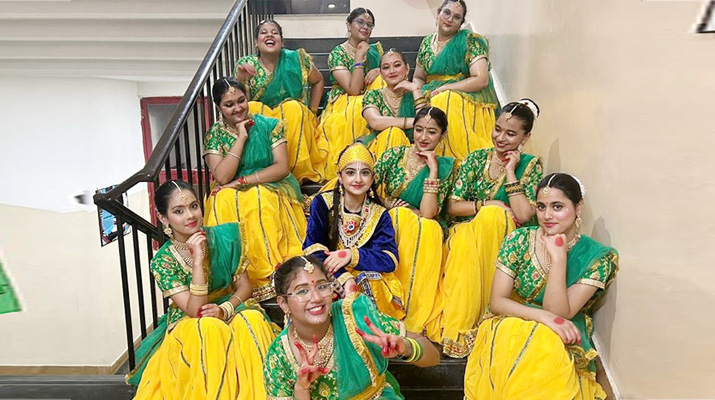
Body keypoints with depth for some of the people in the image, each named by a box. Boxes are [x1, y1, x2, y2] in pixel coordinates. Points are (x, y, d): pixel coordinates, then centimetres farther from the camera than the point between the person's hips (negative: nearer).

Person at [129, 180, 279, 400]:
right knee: (208, 329, -35)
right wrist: (198, 260, -30)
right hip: (188, 324, -2)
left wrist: (225, 309, -22)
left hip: (233, 310, 2)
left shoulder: (224, 237, -6)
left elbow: (244, 286, -1)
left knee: (252, 321, -30)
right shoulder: (163, 261, -13)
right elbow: (195, 310, -21)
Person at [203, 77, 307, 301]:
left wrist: (242, 181, -14)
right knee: (223, 202, -32)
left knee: (259, 199, -34)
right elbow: (222, 177, -12)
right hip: (231, 198, 1)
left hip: (271, 189, -1)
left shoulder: (268, 125, 3)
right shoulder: (214, 135, 5)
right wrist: (241, 137, -11)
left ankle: (269, 271, -32)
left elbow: (282, 167, -7)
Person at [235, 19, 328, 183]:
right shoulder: (246, 65, -2)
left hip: (297, 120, 0)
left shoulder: (297, 59, -2)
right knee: (252, 108, -29)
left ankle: (297, 171, -22)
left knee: (293, 107, -31)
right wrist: (240, 80, -26)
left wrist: (311, 113, 6)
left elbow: (318, 81, 14)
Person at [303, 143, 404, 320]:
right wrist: (344, 278, -29)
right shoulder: (322, 204, -6)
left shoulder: (379, 215, 1)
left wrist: (351, 255, -27)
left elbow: (390, 259, -11)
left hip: (367, 281, 2)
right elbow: (312, 249, -13)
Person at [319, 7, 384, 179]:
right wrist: (359, 57, -16)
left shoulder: (375, 49, 11)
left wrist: (379, 71, -14)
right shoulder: (337, 54, -5)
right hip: (345, 107, -5)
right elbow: (354, 89, -16)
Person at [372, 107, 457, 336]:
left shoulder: (446, 167, 0)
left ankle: (416, 313, -23)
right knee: (402, 215, -31)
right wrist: (393, 205, -15)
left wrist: (433, 170, -14)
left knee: (430, 228, -33)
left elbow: (428, 213, -14)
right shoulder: (394, 155, 2)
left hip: (424, 234, 0)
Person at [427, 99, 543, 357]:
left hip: (503, 241, -1)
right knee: (464, 240, -35)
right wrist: (485, 205, -11)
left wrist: (510, 171, -10)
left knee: (492, 214, -34)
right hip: (467, 231, 1)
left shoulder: (531, 165, 3)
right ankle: (454, 326, -30)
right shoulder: (477, 158, 9)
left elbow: (524, 215, -11)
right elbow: (452, 206, 3)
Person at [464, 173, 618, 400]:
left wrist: (558, 256, -23)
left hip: (563, 339, 0)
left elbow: (559, 313, -15)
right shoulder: (519, 240, -4)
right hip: (510, 326, 1)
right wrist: (544, 316, -23)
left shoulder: (597, 257, -7)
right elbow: (497, 302, -8)